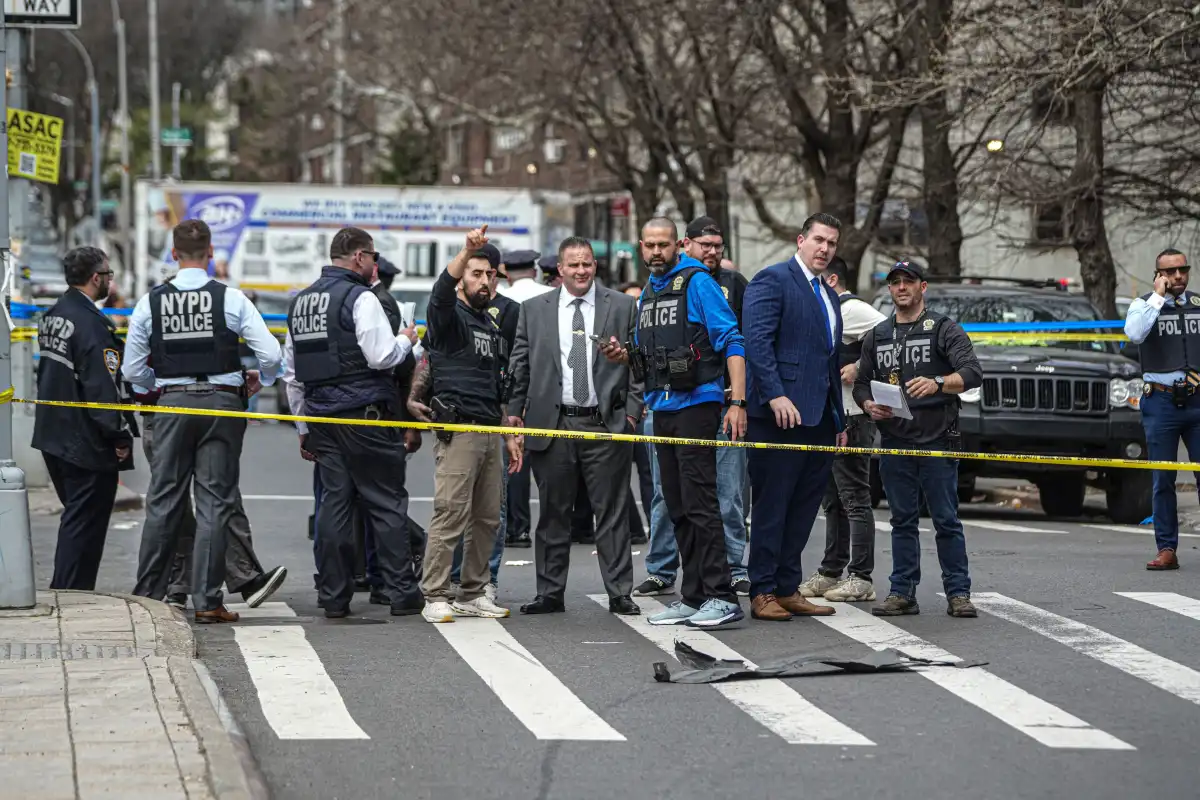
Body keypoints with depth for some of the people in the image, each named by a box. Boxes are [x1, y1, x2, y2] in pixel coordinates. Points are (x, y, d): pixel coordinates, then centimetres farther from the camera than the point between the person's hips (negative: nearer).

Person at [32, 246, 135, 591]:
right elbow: (102, 387, -22)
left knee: (77, 517, 20)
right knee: (85, 521, -2)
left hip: (52, 435, 10)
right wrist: (120, 436, -16)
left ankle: (61, 591, 24)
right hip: (85, 443, -10)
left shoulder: (53, 315, 10)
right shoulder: (91, 323, -19)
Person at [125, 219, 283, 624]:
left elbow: (133, 370, 4)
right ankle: (207, 601, 0)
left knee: (163, 500, 10)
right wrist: (259, 380, 13)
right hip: (221, 401, -2)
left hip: (173, 404, 2)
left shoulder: (151, 301, 1)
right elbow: (271, 356, -8)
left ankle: (146, 595, 13)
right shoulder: (230, 299, -5)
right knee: (214, 502, 2)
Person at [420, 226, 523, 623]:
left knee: (487, 517, 6)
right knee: (450, 514, -10)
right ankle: (435, 598, -8)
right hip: (458, 429, -8)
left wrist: (509, 435, 23)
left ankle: (473, 593, 13)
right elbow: (442, 289, -26)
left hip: (490, 430, 8)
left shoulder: (491, 325, 22)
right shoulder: (449, 316, -1)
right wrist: (467, 250, -41)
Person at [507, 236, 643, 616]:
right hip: (551, 424, 1)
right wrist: (515, 410, 4)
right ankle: (550, 594, 13)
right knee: (553, 514, 7)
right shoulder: (534, 310, 9)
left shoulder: (623, 307, 6)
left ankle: (620, 594, 5)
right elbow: (520, 365, 11)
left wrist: (632, 410, -2)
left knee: (612, 514, 0)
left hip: (606, 426, -1)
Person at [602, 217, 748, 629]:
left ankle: (722, 597, -12)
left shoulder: (698, 283, -7)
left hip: (696, 405, -8)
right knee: (678, 508, 9)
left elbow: (732, 343, -12)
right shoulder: (647, 294, 16)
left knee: (699, 502, -12)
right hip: (662, 408, 8)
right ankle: (693, 598, 14)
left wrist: (737, 402, -20)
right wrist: (624, 354, 4)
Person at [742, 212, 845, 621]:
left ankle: (788, 589, 14)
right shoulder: (773, 280, -6)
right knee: (772, 506, -5)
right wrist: (776, 396, -24)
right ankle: (762, 592, -2)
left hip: (820, 418, 8)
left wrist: (839, 420, 19)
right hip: (782, 413, -8)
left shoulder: (829, 295, 22)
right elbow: (756, 341, -16)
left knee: (803, 507, 9)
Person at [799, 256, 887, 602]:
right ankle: (830, 574, 20)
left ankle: (860, 579, -8)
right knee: (833, 500, 14)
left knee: (854, 499, -9)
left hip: (851, 418, -11)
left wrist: (859, 368, -20)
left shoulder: (852, 309, -11)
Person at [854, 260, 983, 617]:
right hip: (894, 442, 4)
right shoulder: (877, 336, 17)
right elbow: (861, 383, 21)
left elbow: (973, 373, -10)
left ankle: (958, 593, -1)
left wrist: (937, 384, -28)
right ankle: (902, 593, 10)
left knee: (947, 520, -4)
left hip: (937, 440, -4)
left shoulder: (944, 329, 1)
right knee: (903, 521, 7)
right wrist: (869, 405, -2)